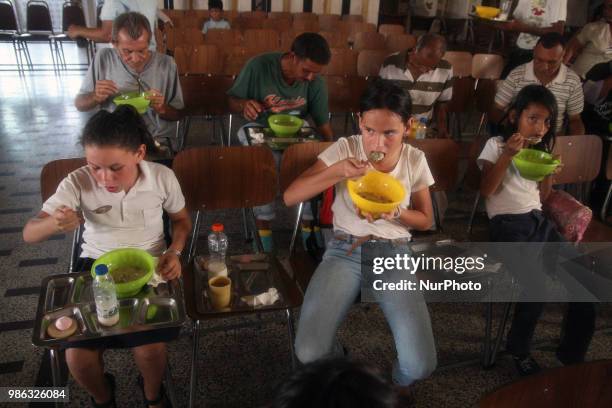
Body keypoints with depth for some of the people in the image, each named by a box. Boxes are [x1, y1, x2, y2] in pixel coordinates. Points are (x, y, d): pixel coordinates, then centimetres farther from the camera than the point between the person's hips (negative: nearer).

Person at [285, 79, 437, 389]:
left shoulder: (415, 160, -1)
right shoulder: (345, 148, -7)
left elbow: (425, 220, 9)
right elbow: (290, 197, -11)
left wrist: (396, 213, -14)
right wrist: (337, 171, -26)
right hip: (344, 251, 0)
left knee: (420, 366, -16)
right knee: (309, 353, -20)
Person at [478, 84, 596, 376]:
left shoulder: (541, 152, 21)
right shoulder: (496, 145, 4)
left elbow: (543, 197, 20)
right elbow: (486, 191, -8)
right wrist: (508, 155, -15)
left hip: (538, 220, 6)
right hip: (507, 223, -6)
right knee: (537, 286, -28)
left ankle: (573, 357, 8)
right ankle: (519, 350, -1)